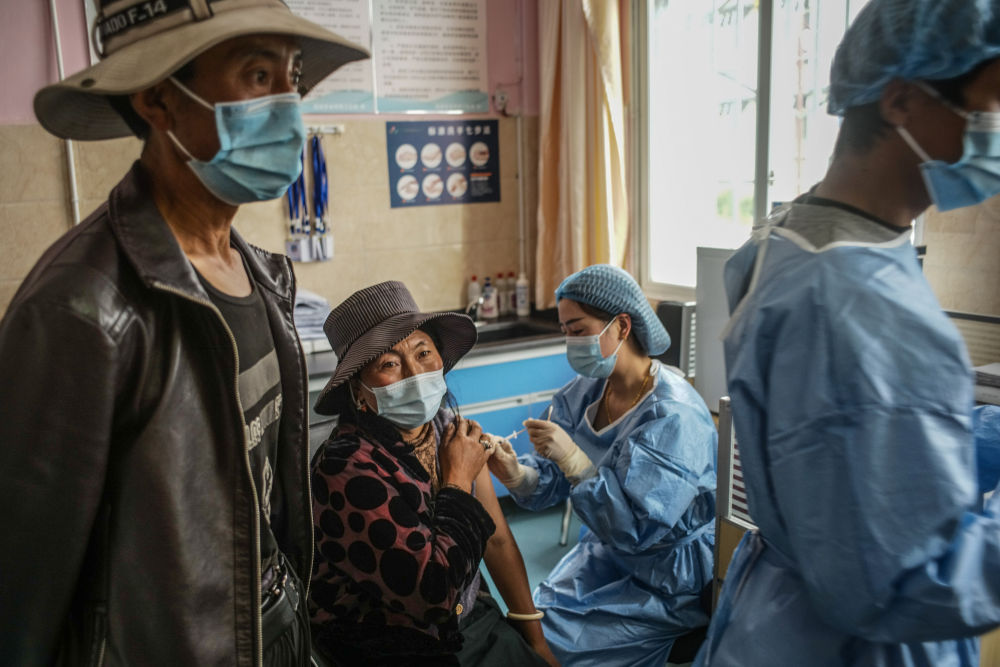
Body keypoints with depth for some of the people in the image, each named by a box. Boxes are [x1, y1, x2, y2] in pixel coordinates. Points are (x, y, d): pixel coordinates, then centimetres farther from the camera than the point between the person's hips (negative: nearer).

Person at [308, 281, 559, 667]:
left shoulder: (450, 430, -2)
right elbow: (435, 590, -28)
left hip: (473, 623, 6)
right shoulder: (345, 469, -24)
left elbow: (497, 539, 5)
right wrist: (458, 479, -18)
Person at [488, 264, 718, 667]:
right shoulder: (583, 394, -3)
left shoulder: (673, 416, -27)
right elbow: (551, 482, -2)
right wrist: (516, 474, -23)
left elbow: (637, 529, -30)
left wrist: (572, 459, -35)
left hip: (668, 584, -7)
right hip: (605, 558, 7)